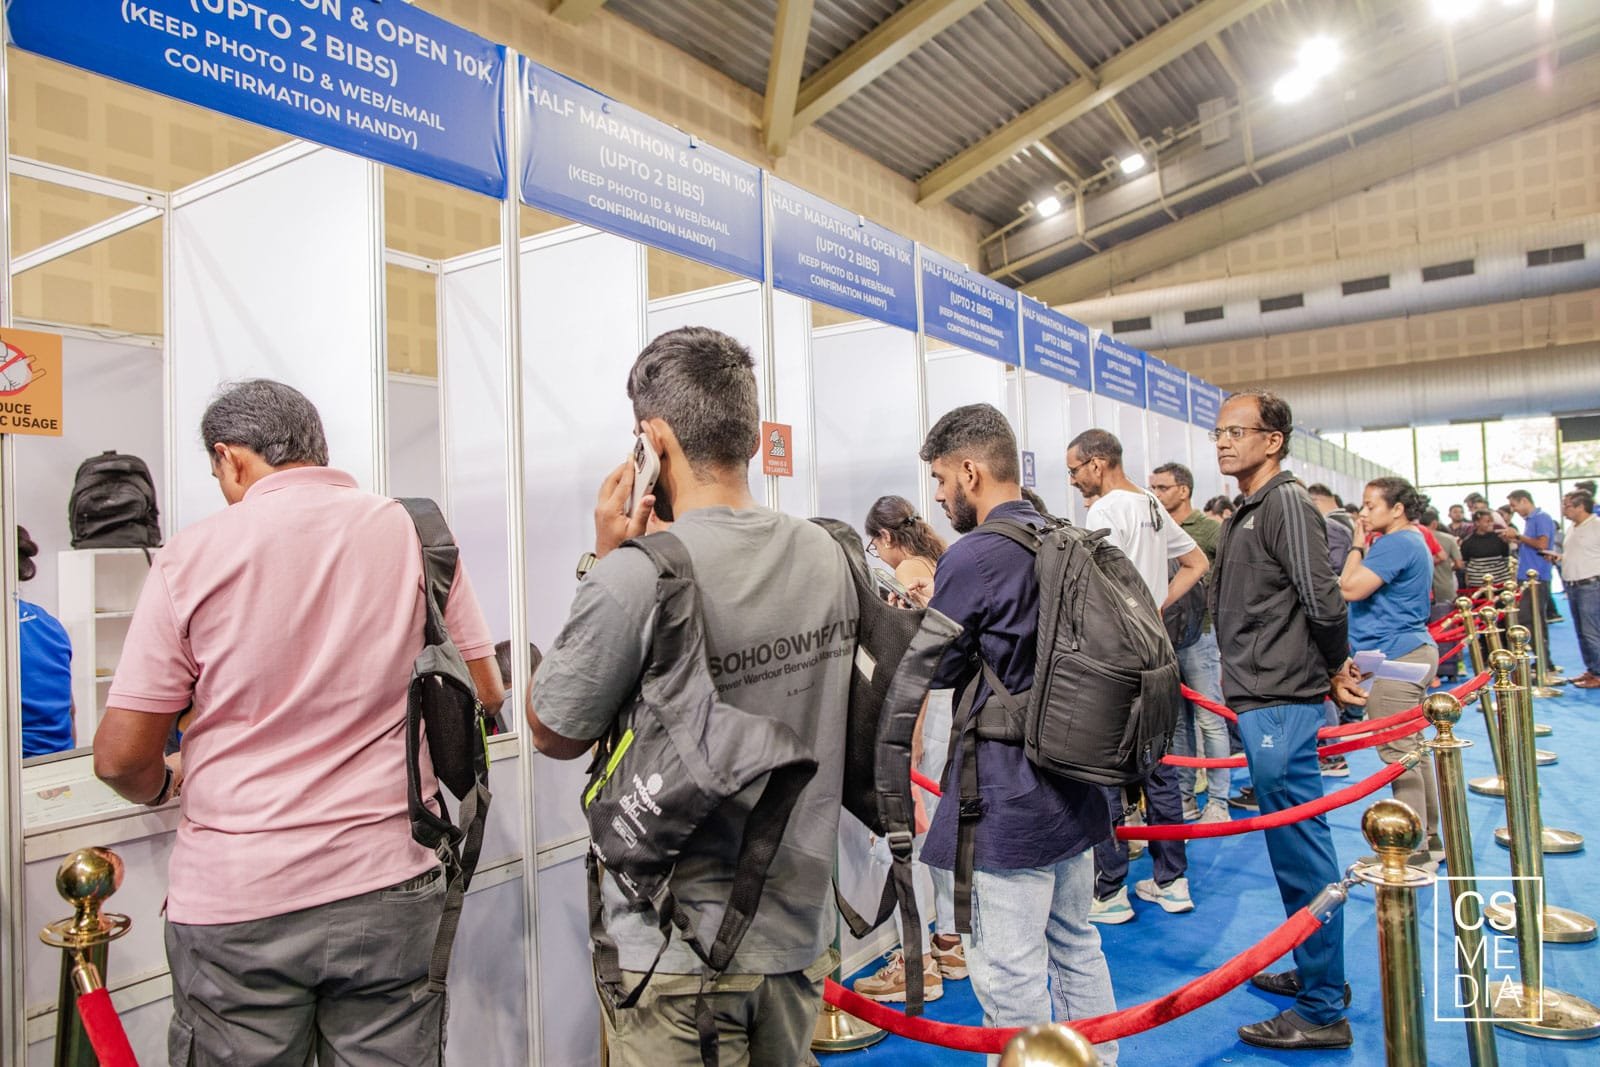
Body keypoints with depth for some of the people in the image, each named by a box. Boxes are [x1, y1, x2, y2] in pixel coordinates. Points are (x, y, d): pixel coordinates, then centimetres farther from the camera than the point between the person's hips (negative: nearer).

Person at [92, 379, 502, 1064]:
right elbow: (484, 693, 4)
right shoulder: (416, 533, -2)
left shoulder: (192, 555, -7)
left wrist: (166, 785, 17)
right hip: (389, 889, 2)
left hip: (235, 904, -1)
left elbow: (120, 757, -4)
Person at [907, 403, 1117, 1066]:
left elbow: (938, 668, -8)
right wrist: (942, 609, 13)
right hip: (1073, 785, 10)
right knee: (1076, 946, 22)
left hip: (1007, 800, -9)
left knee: (1007, 974, 2)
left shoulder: (972, 557, -19)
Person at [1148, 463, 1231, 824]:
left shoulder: (1210, 530, -4)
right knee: (1177, 721, 12)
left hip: (1198, 635, -5)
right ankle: (1184, 795, 22)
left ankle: (1217, 800, 11)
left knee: (1210, 720, 2)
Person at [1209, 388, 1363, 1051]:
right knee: (1294, 848, 19)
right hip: (1261, 701, 10)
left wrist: (1335, 668, -5)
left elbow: (1322, 603, -20)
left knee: (1300, 853, -1)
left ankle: (1321, 1012, 10)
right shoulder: (1247, 514, 16)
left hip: (1280, 707, -10)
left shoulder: (1285, 503, -13)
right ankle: (1314, 972, 34)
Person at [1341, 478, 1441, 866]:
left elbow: (1350, 588, -20)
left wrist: (1358, 546, -11)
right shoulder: (1413, 540, 17)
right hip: (1413, 650, 11)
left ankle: (1415, 851, -2)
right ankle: (1429, 838, 26)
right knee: (1413, 749, 17)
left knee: (1398, 753, -7)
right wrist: (1365, 547, 15)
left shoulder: (1395, 544, -16)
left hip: (1396, 658, -11)